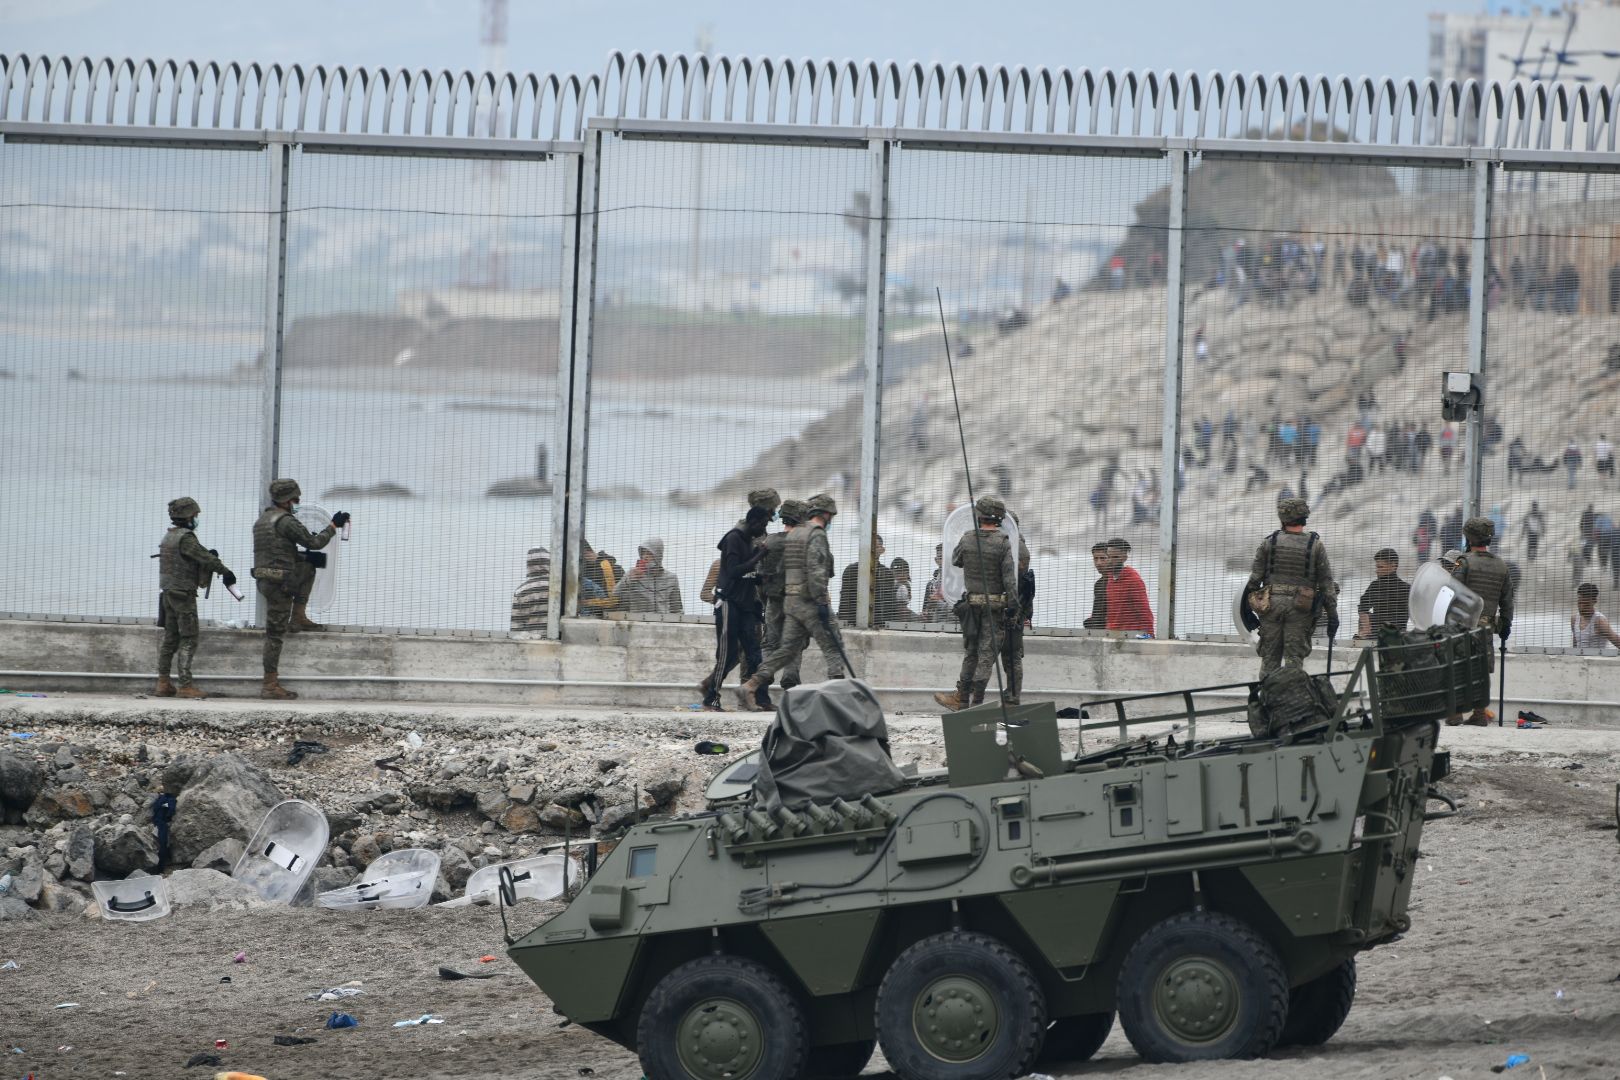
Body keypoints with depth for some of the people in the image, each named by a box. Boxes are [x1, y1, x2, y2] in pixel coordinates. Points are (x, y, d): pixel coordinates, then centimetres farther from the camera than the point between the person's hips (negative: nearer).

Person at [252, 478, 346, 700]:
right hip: (279, 584, -9)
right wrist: (333, 526, 2)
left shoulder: (261, 521, 14)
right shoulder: (286, 521, -15)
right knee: (275, 633, -5)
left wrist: (302, 555, 25)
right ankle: (270, 685, -3)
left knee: (308, 567, 25)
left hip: (263, 580, 9)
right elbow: (314, 542, -12)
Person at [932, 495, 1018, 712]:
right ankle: (976, 700, -2)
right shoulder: (1003, 543, -9)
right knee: (987, 652, 1)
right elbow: (1009, 575, -12)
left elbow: (955, 561, 15)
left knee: (970, 650, 14)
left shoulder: (967, 539, -2)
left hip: (971, 602, 2)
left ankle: (962, 698, 15)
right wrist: (1013, 603, -10)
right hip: (995, 604, -2)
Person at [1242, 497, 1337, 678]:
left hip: (1271, 602, 1)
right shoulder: (1316, 546, 1)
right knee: (1294, 657, 2)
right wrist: (1333, 614, 5)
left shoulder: (1269, 543, 2)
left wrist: (1248, 608, 11)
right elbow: (1326, 582, 1)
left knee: (1270, 657, 7)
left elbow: (1255, 577, 3)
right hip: (1300, 608, -1)